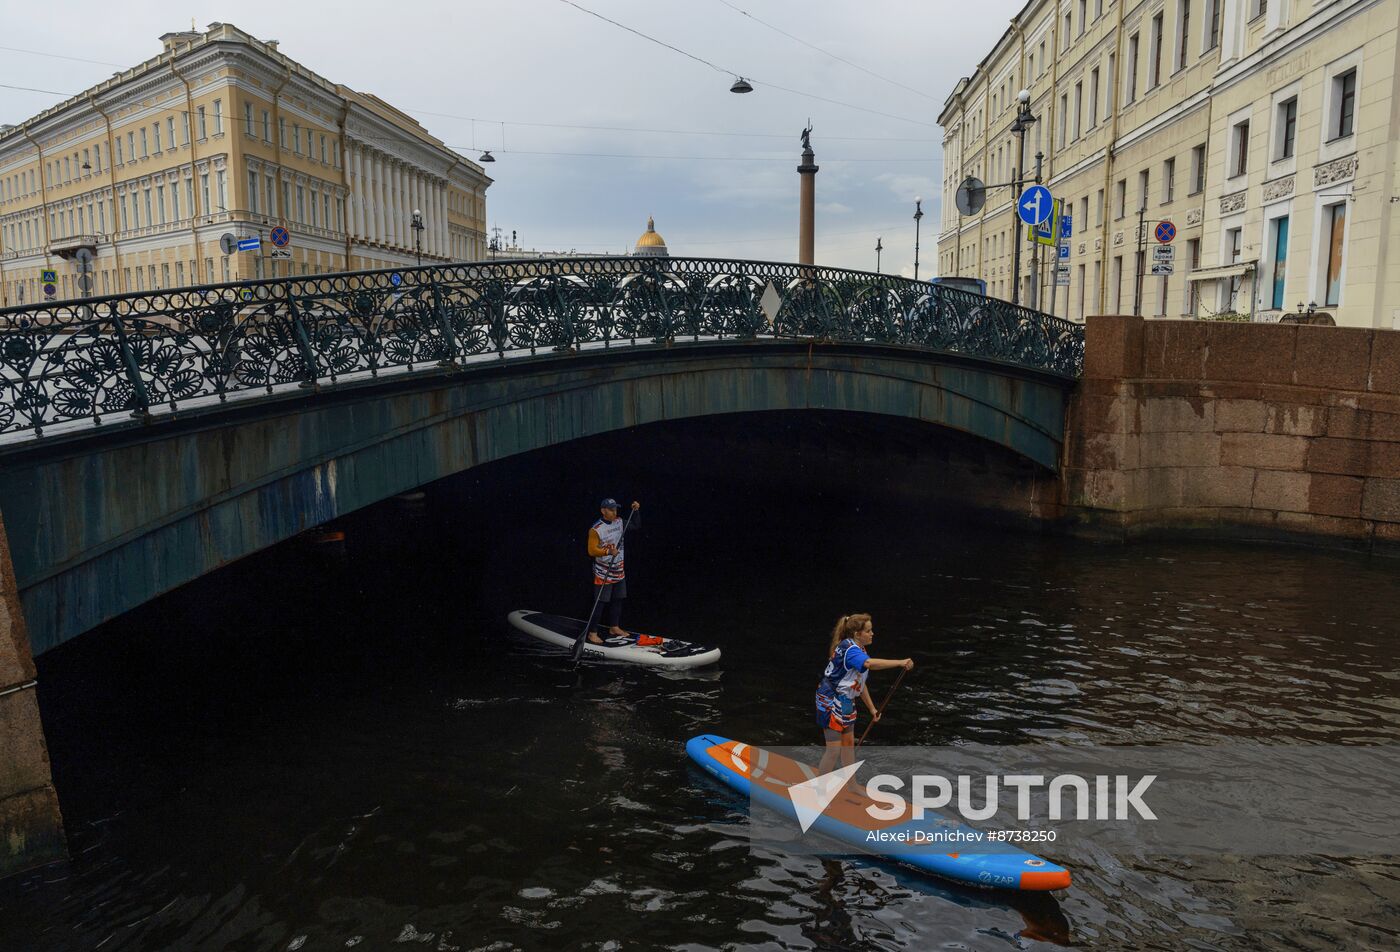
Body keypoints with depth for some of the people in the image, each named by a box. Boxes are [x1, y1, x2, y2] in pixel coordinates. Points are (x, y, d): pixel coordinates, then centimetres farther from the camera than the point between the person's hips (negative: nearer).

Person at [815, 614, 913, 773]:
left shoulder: (858, 649, 7)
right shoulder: (848, 649, -24)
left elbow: (860, 683, 16)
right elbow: (870, 663, -45)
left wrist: (872, 708, 16)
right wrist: (900, 662, -47)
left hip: (846, 702, 10)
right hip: (831, 702, -10)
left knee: (848, 744, 17)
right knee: (834, 749, -5)